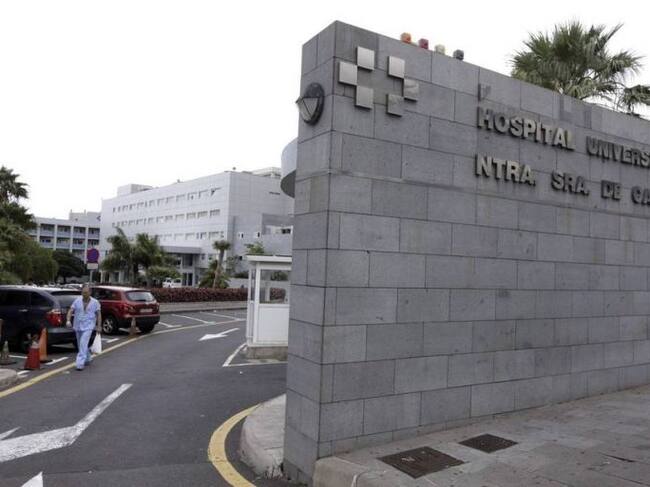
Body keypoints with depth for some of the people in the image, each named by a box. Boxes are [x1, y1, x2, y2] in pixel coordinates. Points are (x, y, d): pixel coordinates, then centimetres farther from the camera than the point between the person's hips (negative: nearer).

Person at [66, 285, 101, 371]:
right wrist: (68, 320, -19)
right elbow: (71, 311, -3)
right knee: (81, 344, 16)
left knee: (83, 344, -16)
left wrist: (99, 326, -4)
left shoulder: (95, 302, -3)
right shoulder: (77, 301, 0)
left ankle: (80, 363, -14)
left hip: (88, 326, -4)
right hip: (78, 326, 4)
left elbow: (98, 314, 0)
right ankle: (88, 359, 37)